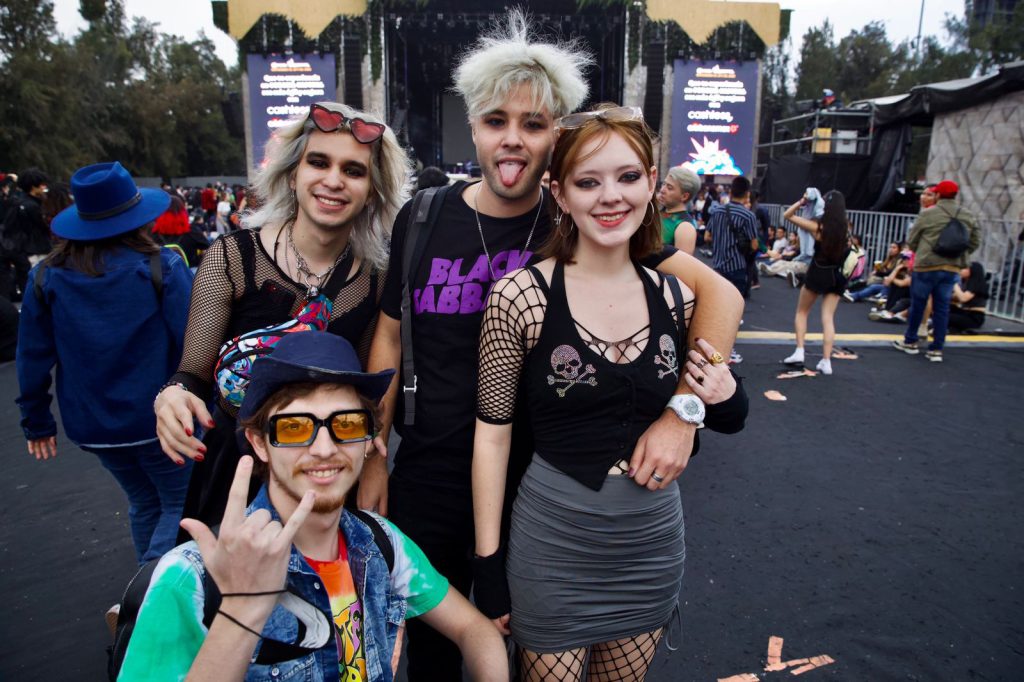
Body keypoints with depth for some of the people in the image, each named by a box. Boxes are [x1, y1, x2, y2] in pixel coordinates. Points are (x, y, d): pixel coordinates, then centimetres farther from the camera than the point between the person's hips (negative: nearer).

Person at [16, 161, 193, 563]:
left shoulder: (46, 277, -1)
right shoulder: (161, 268, -13)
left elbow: (32, 357, 4)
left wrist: (36, 420, 14)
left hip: (92, 425, 5)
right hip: (160, 419, -5)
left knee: (144, 503, 22)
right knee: (182, 504, 8)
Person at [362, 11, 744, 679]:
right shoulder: (423, 220, -4)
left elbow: (719, 293, -11)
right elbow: (391, 336, 4)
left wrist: (683, 412, -21)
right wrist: (374, 456, 4)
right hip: (428, 482, 2)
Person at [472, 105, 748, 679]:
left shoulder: (675, 297, -2)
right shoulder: (520, 295, -15)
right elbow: (493, 433, -9)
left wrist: (726, 402, -11)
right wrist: (489, 563, -6)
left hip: (653, 540, 4)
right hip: (553, 544, -4)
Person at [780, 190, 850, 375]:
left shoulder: (818, 227, -13)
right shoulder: (846, 227, -3)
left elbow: (787, 215, -4)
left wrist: (802, 201, -1)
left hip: (818, 273, -3)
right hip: (836, 275, 3)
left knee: (802, 312, 15)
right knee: (828, 318, 5)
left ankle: (799, 352, 5)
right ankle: (826, 361, 1)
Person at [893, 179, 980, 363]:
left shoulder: (928, 214, -8)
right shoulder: (968, 217, 6)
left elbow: (911, 240, -1)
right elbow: (974, 242, 9)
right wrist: (958, 256, 19)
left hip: (927, 266, -4)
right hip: (952, 268, 4)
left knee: (917, 304, 10)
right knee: (942, 308, 8)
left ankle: (910, 342, 21)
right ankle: (936, 349, 10)